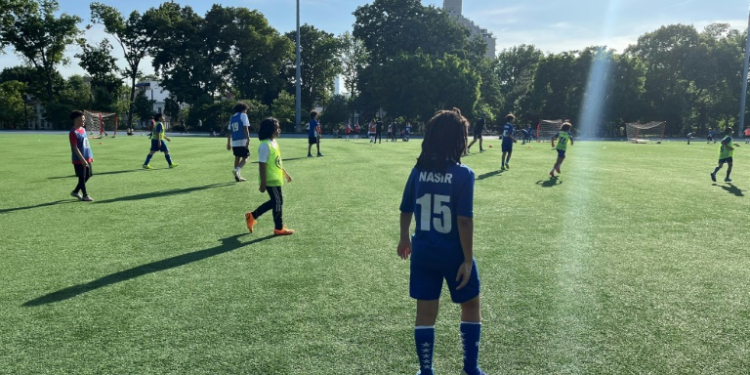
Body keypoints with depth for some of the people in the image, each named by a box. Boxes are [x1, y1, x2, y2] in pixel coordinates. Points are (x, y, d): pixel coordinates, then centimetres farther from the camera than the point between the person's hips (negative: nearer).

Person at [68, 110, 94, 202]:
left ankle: (76, 191, 27)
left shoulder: (83, 129, 12)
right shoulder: (73, 132, -15)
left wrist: (90, 155, 17)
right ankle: (85, 195, 11)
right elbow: (75, 148, -18)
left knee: (88, 175, 13)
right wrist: (82, 159, -21)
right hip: (79, 160, -9)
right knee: (82, 177, 1)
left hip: (87, 158, 9)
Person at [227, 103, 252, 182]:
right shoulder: (243, 115, -1)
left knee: (237, 158, 15)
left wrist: (229, 143, 20)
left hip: (234, 142, 6)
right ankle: (237, 170, -23)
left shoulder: (232, 117, 18)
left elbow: (229, 131, 17)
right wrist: (248, 140, -16)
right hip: (242, 141, -6)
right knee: (245, 158, 0)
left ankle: (238, 176, 16)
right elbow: (245, 129, -11)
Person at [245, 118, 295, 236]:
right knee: (278, 202, 0)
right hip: (271, 180, -10)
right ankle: (279, 228, 14)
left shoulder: (274, 142, 10)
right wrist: (263, 183, -22)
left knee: (274, 201, 17)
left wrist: (285, 174, 24)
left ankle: (252, 216, 28)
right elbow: (262, 165, -21)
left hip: (276, 179, 10)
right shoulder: (265, 145, -20)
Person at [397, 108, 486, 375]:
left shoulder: (418, 171, -2)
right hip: (454, 254, -3)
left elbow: (406, 211, 7)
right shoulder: (463, 174, -16)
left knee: (425, 313, 13)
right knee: (471, 307, 19)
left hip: (423, 252, 4)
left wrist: (404, 238, 23)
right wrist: (468, 259, -12)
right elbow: (464, 221, -19)